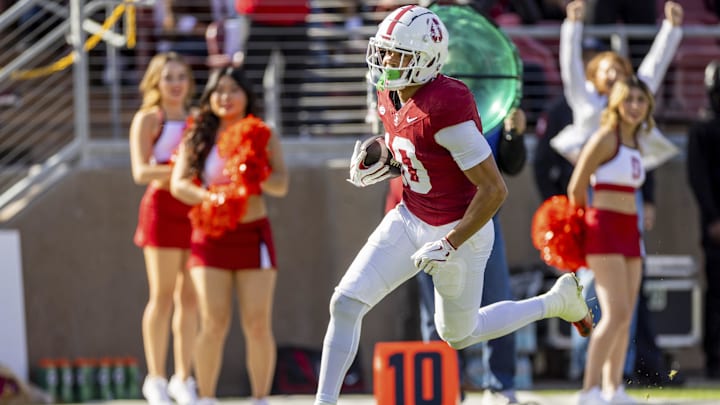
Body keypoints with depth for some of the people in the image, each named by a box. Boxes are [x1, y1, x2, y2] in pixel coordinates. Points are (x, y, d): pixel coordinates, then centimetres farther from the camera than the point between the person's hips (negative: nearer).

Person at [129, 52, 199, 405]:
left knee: (190, 297, 3)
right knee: (162, 296, -6)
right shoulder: (147, 119, 2)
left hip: (196, 210, 5)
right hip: (163, 207, -5)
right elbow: (141, 171, -9)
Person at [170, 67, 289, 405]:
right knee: (213, 324, -8)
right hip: (210, 237, 0)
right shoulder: (197, 138, 7)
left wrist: (257, 176, -26)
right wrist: (208, 198, -23)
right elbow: (178, 184, -4)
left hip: (253, 237, 0)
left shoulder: (264, 137, 4)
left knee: (258, 325, -4)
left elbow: (281, 186, -5)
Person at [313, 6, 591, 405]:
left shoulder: (446, 107, -30)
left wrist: (450, 245, -25)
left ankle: (557, 301, 34)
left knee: (458, 335, 15)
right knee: (345, 304, -5)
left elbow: (494, 189, -26)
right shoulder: (390, 97, -4)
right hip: (409, 219, 7)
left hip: (460, 230, -7)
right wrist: (366, 169, -1)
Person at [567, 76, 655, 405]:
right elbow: (576, 187, -8)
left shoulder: (635, 144, 14)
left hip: (629, 230, 8)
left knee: (625, 316, 8)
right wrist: (581, 227, 4)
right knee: (616, 313, -16)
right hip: (604, 228, -8)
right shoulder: (606, 138, -10)